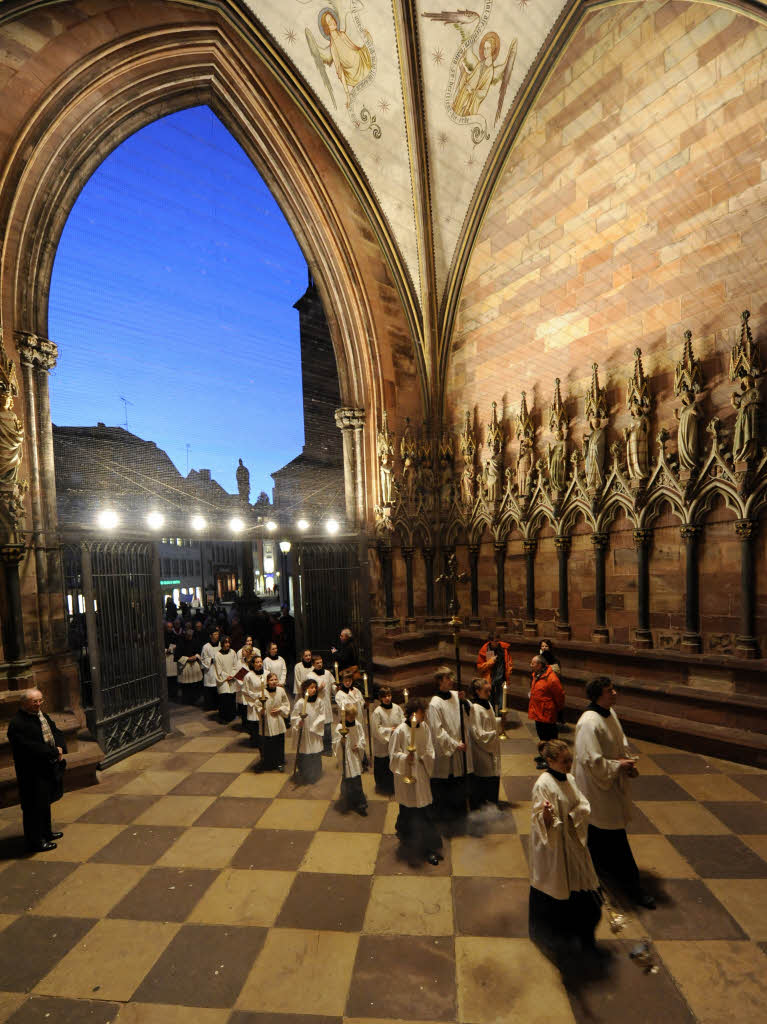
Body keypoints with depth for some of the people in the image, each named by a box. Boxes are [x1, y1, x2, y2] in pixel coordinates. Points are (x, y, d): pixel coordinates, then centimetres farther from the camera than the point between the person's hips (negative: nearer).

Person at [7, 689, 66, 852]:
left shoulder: (42, 715, 5)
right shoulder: (17, 724, -22)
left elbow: (56, 731, 10)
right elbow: (32, 747, -27)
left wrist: (60, 748, -9)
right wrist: (55, 752, -18)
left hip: (49, 768, 9)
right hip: (33, 773, -9)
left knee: (45, 802, 22)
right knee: (35, 807, 3)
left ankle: (46, 832, 38)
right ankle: (35, 842, 18)